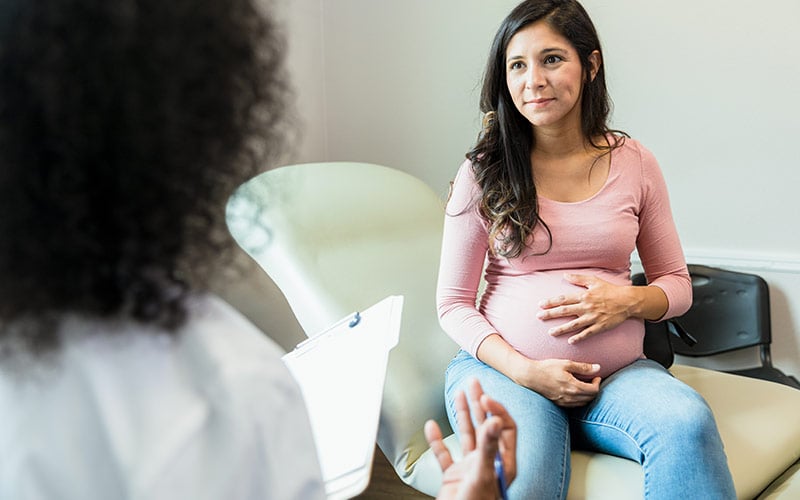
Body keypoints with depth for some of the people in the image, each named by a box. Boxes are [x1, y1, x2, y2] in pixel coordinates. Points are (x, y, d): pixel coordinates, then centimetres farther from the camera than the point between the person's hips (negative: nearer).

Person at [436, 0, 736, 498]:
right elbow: (453, 303, 2)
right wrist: (523, 370, -13)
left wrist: (628, 299, -11)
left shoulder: (634, 163, 5)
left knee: (688, 421, -30)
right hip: (504, 368, -2)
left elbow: (677, 285, 12)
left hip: (618, 372, 3)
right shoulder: (484, 172, 0)